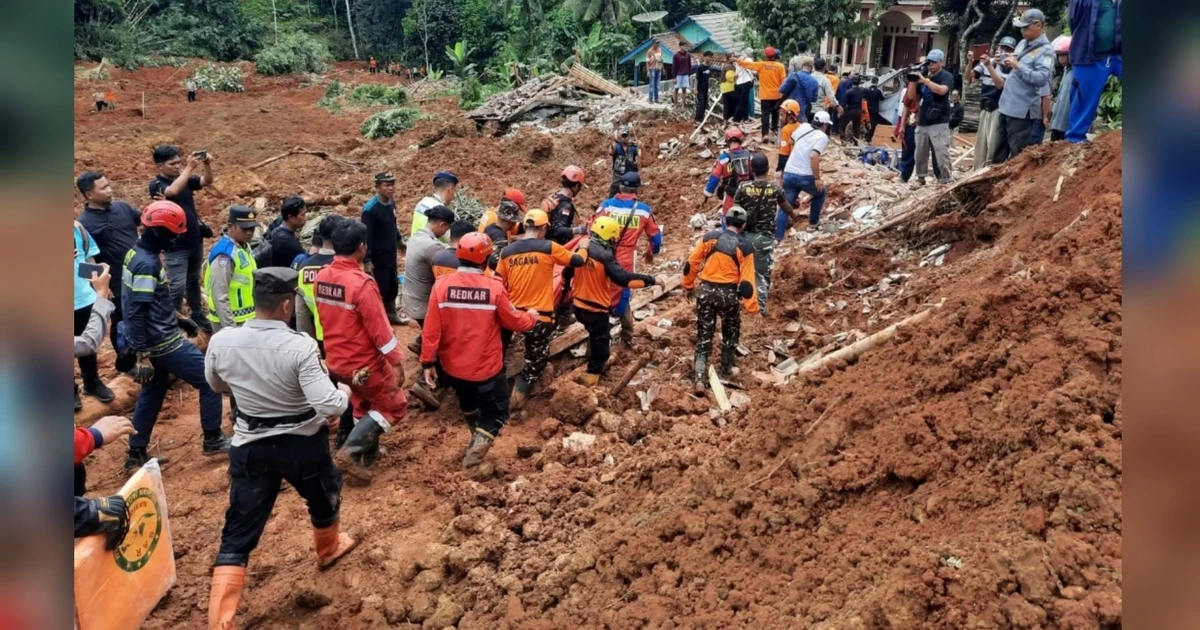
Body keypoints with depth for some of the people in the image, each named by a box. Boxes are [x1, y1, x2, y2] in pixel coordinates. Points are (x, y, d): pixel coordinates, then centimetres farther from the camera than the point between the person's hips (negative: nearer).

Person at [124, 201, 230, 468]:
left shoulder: (138, 252, 8)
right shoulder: (147, 263, -23)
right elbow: (136, 313, -26)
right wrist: (142, 356, -25)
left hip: (152, 341, 10)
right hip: (162, 343, -10)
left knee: (152, 394, 19)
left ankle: (136, 453, 25)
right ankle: (212, 440, 11)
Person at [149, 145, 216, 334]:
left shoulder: (184, 179, 4)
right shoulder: (156, 185, -14)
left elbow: (208, 181, 1)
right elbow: (172, 191, -34)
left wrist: (206, 164, -19)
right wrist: (189, 167, -33)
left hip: (195, 241, 7)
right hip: (176, 246, -6)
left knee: (193, 282, 20)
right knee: (177, 286, -7)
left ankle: (198, 316, 32)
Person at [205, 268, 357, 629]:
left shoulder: (221, 342, -11)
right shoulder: (300, 346, -25)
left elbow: (217, 385, 10)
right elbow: (330, 406, -29)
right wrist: (345, 392, -8)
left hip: (251, 447, 2)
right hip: (303, 443, -2)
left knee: (238, 535, 8)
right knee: (324, 496, 30)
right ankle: (329, 548, 57)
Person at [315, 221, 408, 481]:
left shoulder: (322, 277, -3)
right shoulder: (362, 283, -26)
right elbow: (379, 328, -23)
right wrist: (396, 361, -14)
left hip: (335, 361, 8)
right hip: (365, 363, -8)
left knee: (363, 406, 27)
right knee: (395, 406, 11)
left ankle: (367, 454, 37)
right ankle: (352, 450, 2)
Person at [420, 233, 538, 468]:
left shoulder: (442, 285, -13)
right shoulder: (494, 288, -18)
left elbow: (431, 329, -11)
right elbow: (515, 322, -5)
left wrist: (427, 362, -1)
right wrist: (532, 317, 17)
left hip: (452, 366, 3)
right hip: (487, 367, -3)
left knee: (467, 399, 32)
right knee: (496, 411, 16)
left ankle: (477, 431, 53)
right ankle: (481, 440, -8)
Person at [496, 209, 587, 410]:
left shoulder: (506, 252, 2)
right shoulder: (548, 248, -10)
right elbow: (578, 261, -1)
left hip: (513, 314, 4)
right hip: (540, 315, -4)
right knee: (536, 360, 11)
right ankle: (517, 399, 11)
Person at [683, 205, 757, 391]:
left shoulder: (709, 237, 0)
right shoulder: (744, 247, -6)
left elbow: (690, 265, 3)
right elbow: (747, 281, -9)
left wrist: (689, 286, 18)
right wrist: (752, 307, -4)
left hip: (706, 290, 1)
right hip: (729, 293, -1)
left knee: (704, 335, 8)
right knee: (730, 333, 23)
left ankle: (700, 378, -1)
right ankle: (726, 370, 34)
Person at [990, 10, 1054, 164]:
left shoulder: (1045, 51, -12)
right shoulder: (1023, 44, 13)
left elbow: (1042, 78, -25)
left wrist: (1018, 66, -23)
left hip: (1022, 110, -9)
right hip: (1007, 106, 9)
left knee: (1018, 155, -3)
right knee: (999, 153, 16)